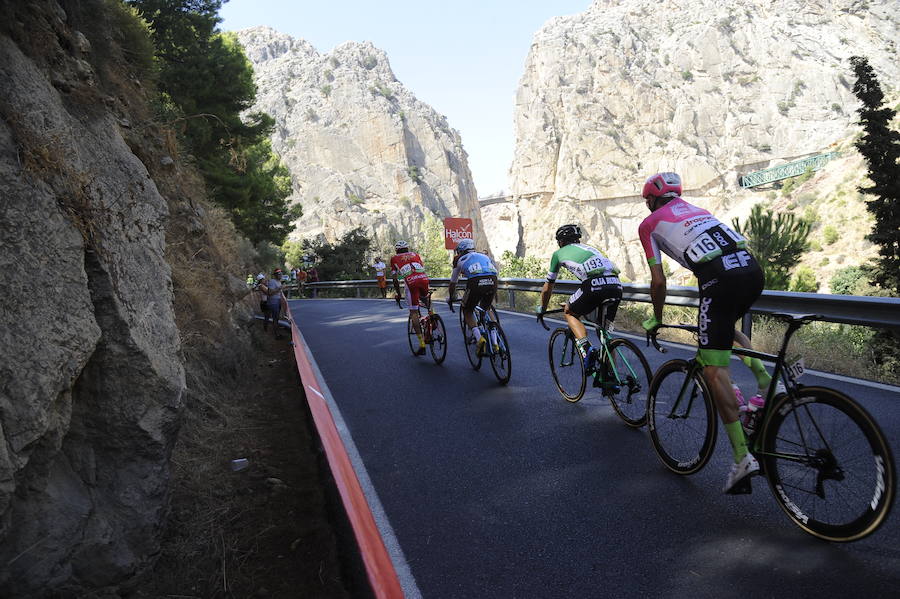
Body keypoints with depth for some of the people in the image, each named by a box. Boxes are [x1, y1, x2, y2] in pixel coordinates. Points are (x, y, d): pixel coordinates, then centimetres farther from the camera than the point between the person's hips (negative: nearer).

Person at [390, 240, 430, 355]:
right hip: (424, 279, 3)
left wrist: (398, 293, 28)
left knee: (414, 313, 3)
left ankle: (422, 344, -1)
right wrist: (425, 289, 45)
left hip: (411, 282, -3)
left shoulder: (394, 258, 23)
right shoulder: (415, 254, 30)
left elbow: (395, 278, 19)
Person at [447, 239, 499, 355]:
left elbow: (453, 282, 36)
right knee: (486, 309, 28)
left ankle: (479, 338, -3)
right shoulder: (484, 256, 36)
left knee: (467, 311, 20)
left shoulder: (460, 260, 27)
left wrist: (450, 299, 52)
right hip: (492, 282, 4)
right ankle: (495, 344, 20)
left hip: (475, 283, -3)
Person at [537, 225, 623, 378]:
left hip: (594, 285, -5)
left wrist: (542, 309, 47)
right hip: (616, 286, 5)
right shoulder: (590, 248, 37)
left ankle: (586, 347, 0)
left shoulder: (559, 253, 23)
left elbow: (548, 287, 31)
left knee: (570, 312, 22)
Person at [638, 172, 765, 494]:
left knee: (714, 369, -2)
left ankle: (743, 458, -7)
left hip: (721, 280, -7)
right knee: (726, 325, 35)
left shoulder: (649, 224, 15)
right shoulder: (697, 210, 33)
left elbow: (659, 281, 11)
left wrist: (656, 319, 27)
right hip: (753, 271, 7)